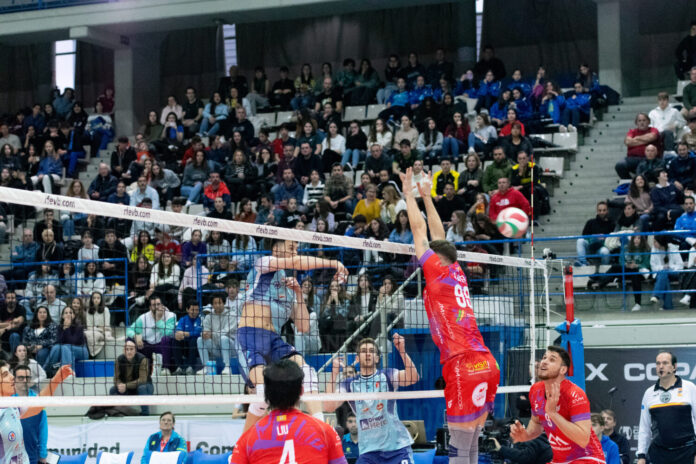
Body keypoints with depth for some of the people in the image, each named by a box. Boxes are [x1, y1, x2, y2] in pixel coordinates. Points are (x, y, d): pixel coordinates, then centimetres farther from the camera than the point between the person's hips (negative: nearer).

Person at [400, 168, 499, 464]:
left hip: (464, 366, -8)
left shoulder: (438, 271, 1)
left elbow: (419, 230, 7)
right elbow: (437, 235, 30)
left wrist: (409, 193, 19)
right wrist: (425, 195, 37)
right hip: (485, 363, 8)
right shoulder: (457, 274, 18)